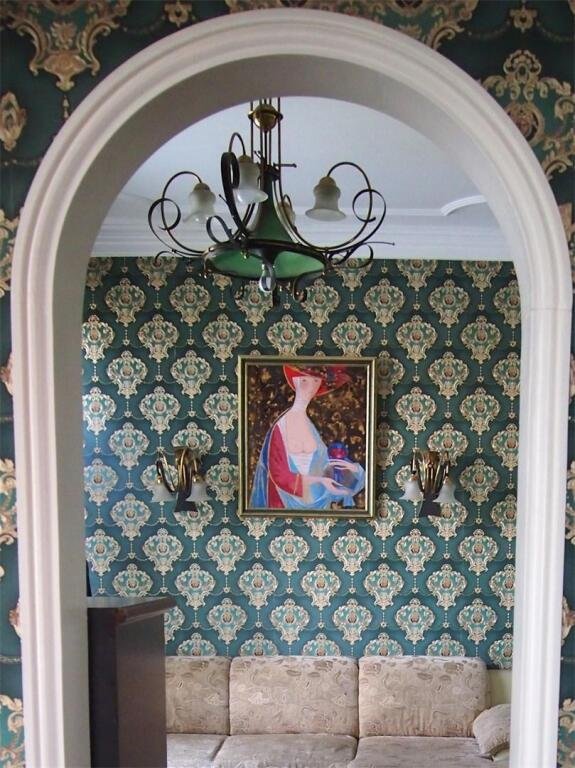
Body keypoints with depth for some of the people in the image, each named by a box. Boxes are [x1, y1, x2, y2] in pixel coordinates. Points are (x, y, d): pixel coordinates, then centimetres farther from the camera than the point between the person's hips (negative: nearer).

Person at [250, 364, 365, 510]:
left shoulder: (310, 426, 1)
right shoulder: (281, 427, -16)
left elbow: (320, 467, 3)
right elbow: (279, 474, -16)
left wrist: (351, 468, -11)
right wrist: (318, 481, -22)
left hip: (312, 501, 6)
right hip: (285, 503, -5)